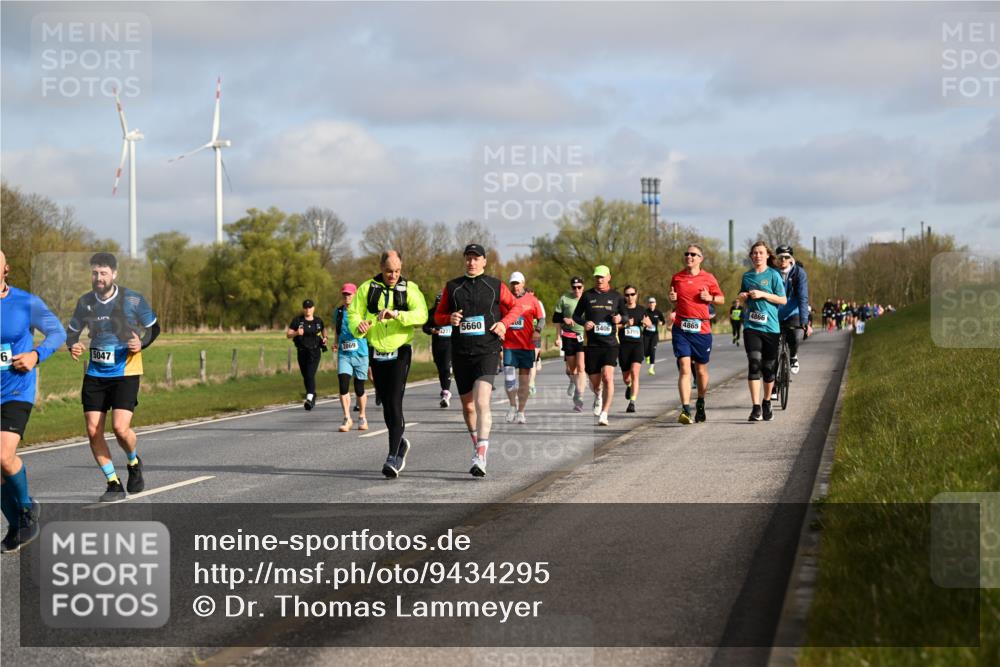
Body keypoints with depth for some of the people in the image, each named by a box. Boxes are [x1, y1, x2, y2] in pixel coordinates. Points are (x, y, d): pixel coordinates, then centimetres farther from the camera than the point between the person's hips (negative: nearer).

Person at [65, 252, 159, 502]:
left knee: (120, 427, -17)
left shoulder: (133, 300, -7)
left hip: (126, 372, -4)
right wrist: (73, 346, -9)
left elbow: (154, 327, 5)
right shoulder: (85, 302, 1)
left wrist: (141, 343, -15)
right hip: (95, 374, 4)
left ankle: (134, 463, 16)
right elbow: (72, 331, 13)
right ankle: (114, 484, 10)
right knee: (93, 430, -4)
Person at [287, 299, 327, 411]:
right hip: (302, 351, 2)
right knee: (305, 376, 11)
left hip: (315, 351, -2)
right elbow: (288, 334, 0)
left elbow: (324, 330, 24)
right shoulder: (297, 320, 1)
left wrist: (324, 339, 3)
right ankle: (313, 396, 32)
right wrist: (296, 333, -20)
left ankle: (309, 398, -28)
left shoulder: (318, 321, 6)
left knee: (310, 375, -19)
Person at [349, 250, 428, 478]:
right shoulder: (367, 289, 2)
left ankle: (393, 457, -13)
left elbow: (421, 315, -16)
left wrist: (396, 314, -32)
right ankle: (400, 443, 36)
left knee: (394, 403, -14)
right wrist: (359, 326, -24)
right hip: (376, 354, 3)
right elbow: (353, 314, -1)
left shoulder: (409, 289, -3)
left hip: (400, 353, -3)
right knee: (386, 405, 13)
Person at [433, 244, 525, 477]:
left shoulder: (495, 286, 5)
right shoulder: (452, 287, 9)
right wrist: (450, 318, -7)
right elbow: (438, 316, 15)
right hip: (460, 353, 3)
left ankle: (480, 458, -22)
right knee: (468, 405, 11)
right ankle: (477, 446, 34)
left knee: (482, 402, -18)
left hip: (487, 352, -3)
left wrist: (504, 323, -2)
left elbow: (517, 307, 16)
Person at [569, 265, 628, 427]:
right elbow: (576, 315, 13)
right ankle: (598, 396, 45)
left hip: (610, 344, -1)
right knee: (595, 382, 7)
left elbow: (625, 315, 17)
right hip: (592, 345, 1)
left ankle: (604, 414, -17)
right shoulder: (587, 295, 7)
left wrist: (620, 318, -6)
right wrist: (584, 323, -9)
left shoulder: (616, 296, 7)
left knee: (608, 377, -20)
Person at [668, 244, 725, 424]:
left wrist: (710, 298, -8)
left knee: (701, 370, 12)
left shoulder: (708, 278, 4)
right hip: (681, 328, 0)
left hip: (702, 329, 0)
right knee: (684, 369, -13)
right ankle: (685, 410, -20)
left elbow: (721, 299, 12)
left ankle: (700, 404, 35)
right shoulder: (676, 277, 8)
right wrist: (672, 299, -1)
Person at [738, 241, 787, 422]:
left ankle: (767, 403, 26)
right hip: (751, 326, 1)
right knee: (754, 364, -14)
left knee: (768, 368, 6)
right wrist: (742, 297, 1)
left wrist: (762, 294, -14)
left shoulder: (773, 275, 0)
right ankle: (756, 407, -17)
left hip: (770, 326, -1)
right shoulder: (747, 276, 11)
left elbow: (783, 300, -4)